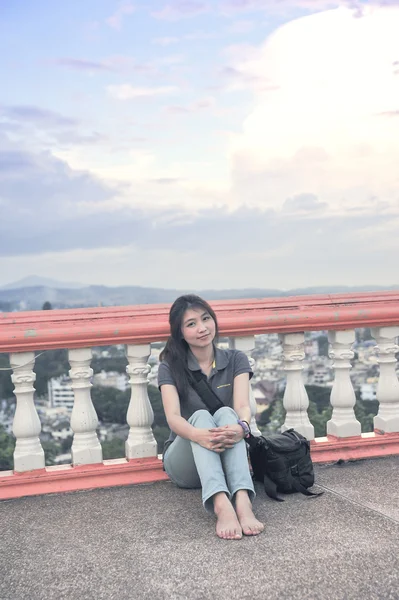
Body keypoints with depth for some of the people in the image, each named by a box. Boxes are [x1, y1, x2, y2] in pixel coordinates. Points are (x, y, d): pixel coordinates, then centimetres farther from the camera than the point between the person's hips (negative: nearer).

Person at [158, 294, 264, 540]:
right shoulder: (170, 367, -5)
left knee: (226, 413, -30)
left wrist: (241, 427, -42)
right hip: (186, 465, -1)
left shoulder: (236, 360, 0)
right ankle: (222, 506, -56)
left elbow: (242, 406, -17)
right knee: (200, 416, -32)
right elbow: (173, 417, -21)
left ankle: (243, 501, -52)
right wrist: (199, 435, -44)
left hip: (226, 456, 1)